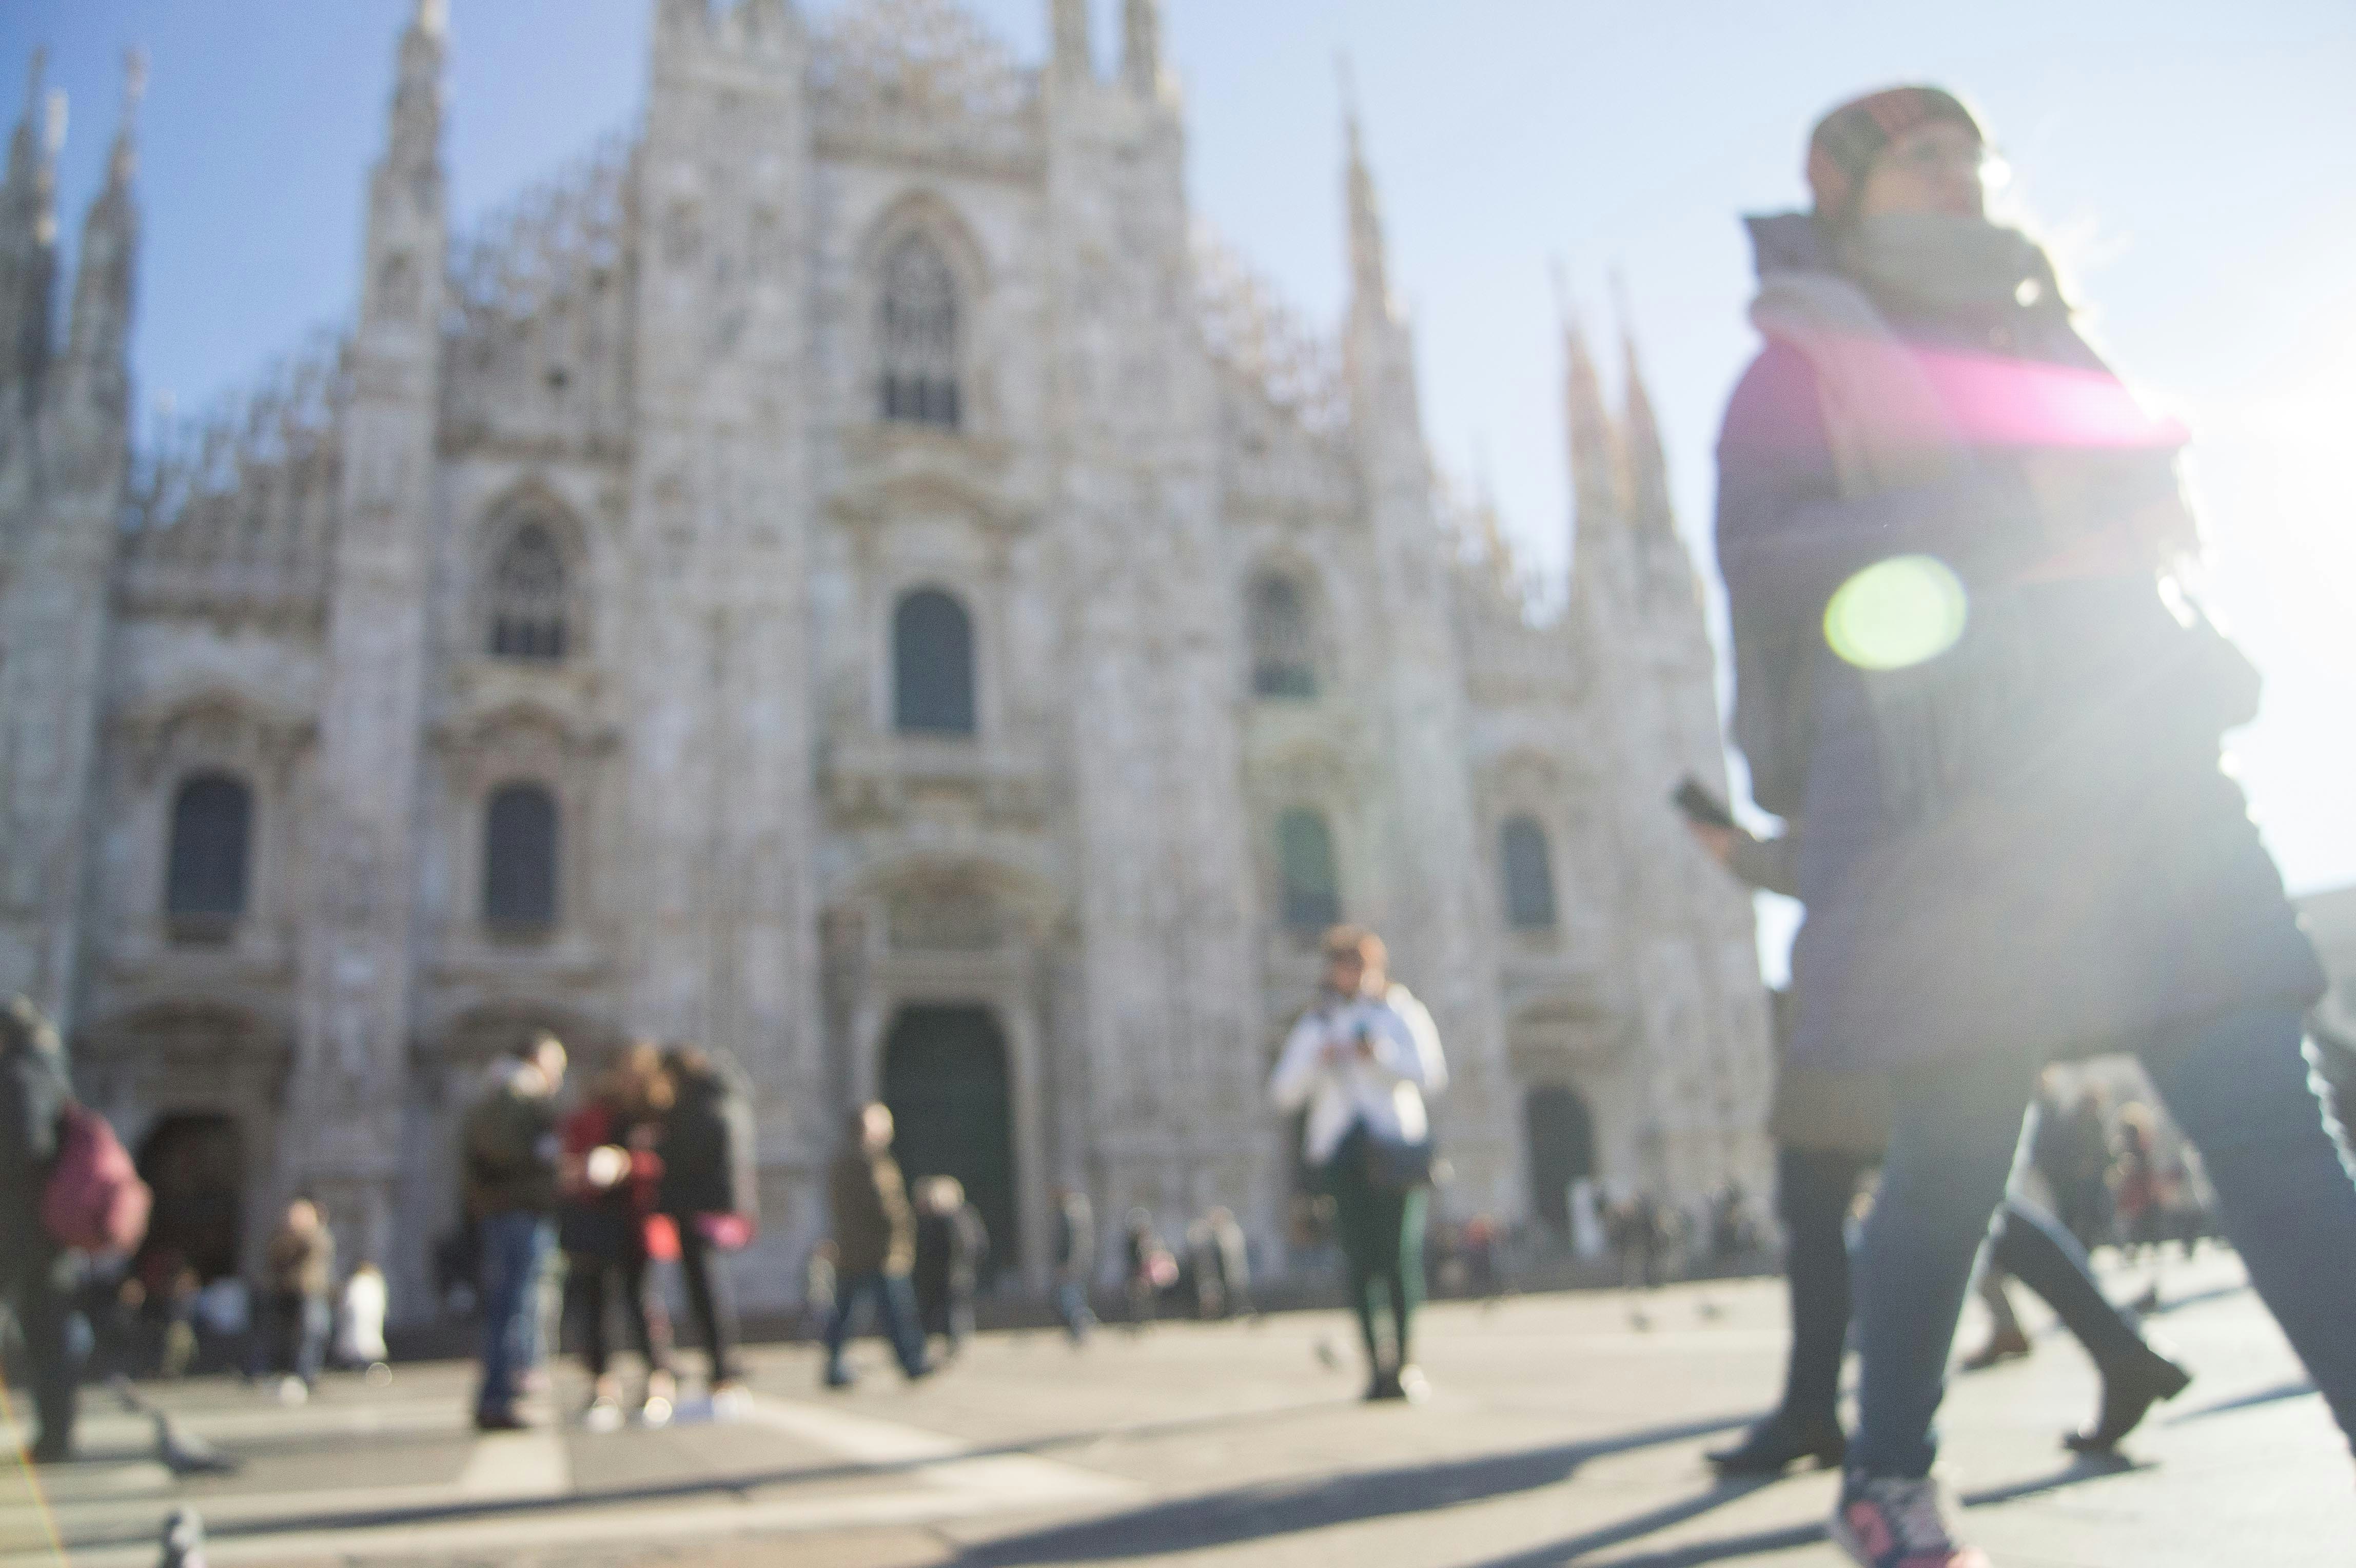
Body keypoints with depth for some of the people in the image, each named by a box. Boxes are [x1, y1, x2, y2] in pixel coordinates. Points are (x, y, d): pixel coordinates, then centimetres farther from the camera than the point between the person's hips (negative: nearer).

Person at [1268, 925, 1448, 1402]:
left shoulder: (1402, 1012, 12)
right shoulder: (1316, 1024, 15)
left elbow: (1432, 1074, -1)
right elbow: (1282, 1094, 8)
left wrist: (1382, 1054, -16)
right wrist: (1316, 1058, -9)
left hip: (1395, 1146, -1)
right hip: (1341, 1151, 1)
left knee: (1400, 1253, -7)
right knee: (1359, 1258, -6)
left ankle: (1406, 1363, -1)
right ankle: (1375, 1364, -4)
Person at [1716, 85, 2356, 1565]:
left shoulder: (2043, 340, 25)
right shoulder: (1805, 362, 7)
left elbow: (2163, 520, 28)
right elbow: (1762, 559, -7)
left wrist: (2137, 525, 5)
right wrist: (1991, 530, -14)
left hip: (2138, 767, 6)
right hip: (1958, 790, -5)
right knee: (1957, 1157, -2)